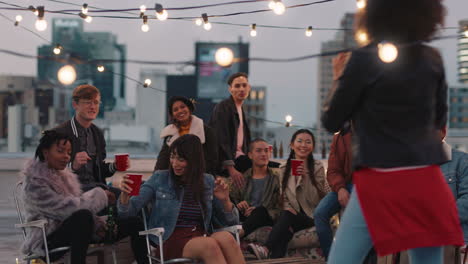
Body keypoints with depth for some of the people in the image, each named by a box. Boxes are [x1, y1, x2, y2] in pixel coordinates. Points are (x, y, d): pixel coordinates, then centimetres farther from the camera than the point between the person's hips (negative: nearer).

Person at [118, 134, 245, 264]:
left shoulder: (208, 182, 13)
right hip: (171, 241, -2)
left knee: (226, 238, -34)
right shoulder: (159, 178, 6)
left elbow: (231, 222, 16)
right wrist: (125, 194, -19)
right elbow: (128, 211, 3)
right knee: (210, 245, -35)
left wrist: (225, 200, -4)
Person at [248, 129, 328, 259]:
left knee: (286, 216, -34)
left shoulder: (317, 167, 0)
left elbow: (315, 200, -9)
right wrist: (288, 209, -13)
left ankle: (266, 249, -44)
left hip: (312, 216, -3)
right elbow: (285, 198, 11)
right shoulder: (284, 170, 11)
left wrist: (305, 177, -21)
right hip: (294, 215, 3)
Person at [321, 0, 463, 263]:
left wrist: (339, 78, 16)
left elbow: (332, 122, 2)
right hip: (426, 180, 4)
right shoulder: (432, 60, 6)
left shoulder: (364, 60, -7)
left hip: (379, 182, -4)